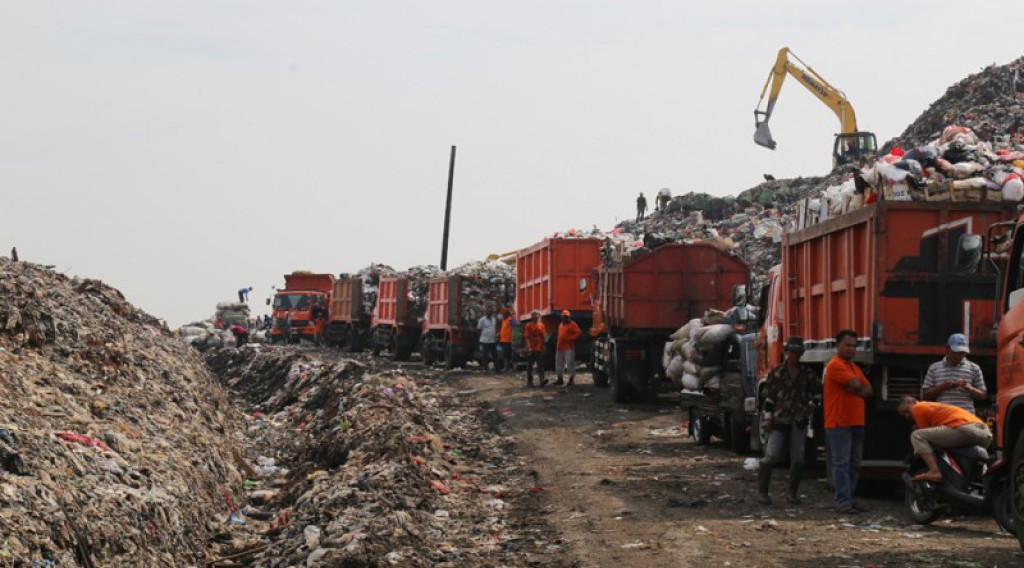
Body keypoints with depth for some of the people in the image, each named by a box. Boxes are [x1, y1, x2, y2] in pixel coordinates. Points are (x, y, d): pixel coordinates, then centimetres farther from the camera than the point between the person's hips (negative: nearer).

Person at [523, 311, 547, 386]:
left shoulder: (541, 325, 7)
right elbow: (526, 337, -7)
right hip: (531, 349, -3)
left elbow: (543, 336, 12)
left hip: (539, 348, 3)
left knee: (540, 365, -6)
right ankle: (529, 381, 12)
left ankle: (542, 380, -14)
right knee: (530, 366, 5)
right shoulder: (528, 326, -2)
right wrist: (529, 347, -17)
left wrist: (543, 347, 10)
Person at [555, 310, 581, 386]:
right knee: (559, 363, 10)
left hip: (569, 347, -8)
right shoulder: (561, 325, 20)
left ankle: (572, 379, -8)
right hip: (560, 347, 8)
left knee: (570, 363, -10)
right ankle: (560, 379, 18)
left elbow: (578, 333, -12)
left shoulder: (572, 324, -4)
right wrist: (557, 345, 16)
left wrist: (571, 338, -16)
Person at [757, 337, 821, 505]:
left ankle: (793, 493, 13)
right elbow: (769, 396, 2)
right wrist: (767, 417, -4)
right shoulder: (776, 372, 2)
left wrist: (810, 405, 7)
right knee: (772, 457, -8)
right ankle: (762, 490, 3)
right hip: (779, 421, -3)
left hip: (799, 422, 3)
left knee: (798, 459, 1)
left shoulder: (807, 374, 8)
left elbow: (818, 391, 21)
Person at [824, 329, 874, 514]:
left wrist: (857, 390, -6)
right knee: (841, 463, -11)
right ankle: (843, 502, -13)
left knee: (854, 464, 10)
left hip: (856, 423, 9)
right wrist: (860, 388, 3)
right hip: (839, 423, -9)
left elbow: (869, 391, 13)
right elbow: (856, 384, -19)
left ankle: (847, 500, 15)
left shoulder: (855, 367, 21)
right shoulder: (835, 365, -9)